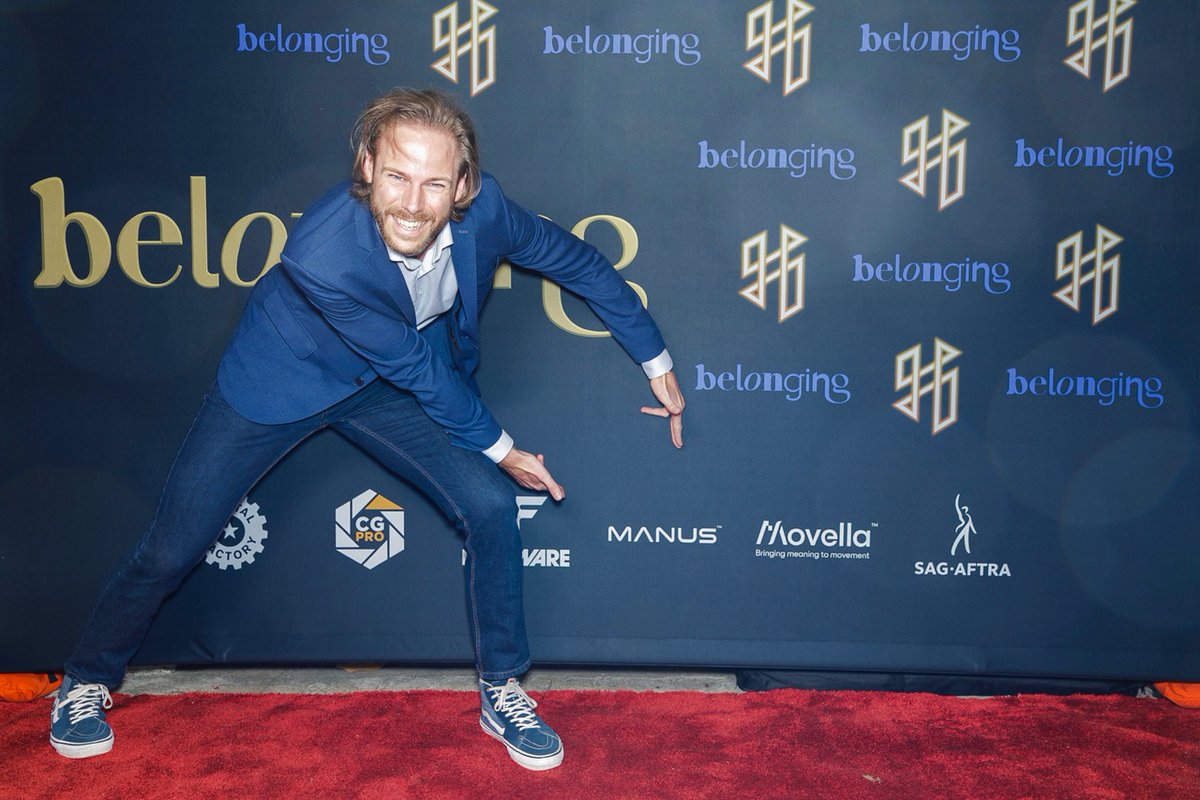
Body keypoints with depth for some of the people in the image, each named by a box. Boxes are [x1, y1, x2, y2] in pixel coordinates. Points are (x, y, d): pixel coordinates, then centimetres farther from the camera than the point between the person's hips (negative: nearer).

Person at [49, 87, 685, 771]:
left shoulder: (482, 205, -26)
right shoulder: (321, 255, -38)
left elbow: (574, 258, -9)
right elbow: (413, 366, -26)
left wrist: (657, 361, 0)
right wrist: (497, 447, -11)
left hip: (385, 384, 4)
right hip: (284, 378, -3)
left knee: (491, 504, -11)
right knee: (171, 551, 4)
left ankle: (503, 693, 10)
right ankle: (88, 683, 35)